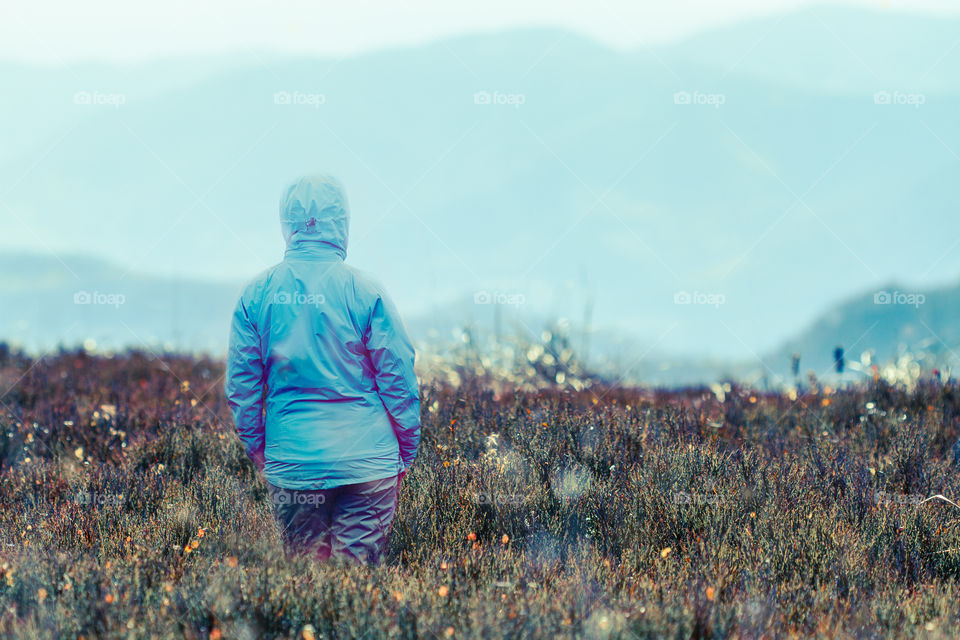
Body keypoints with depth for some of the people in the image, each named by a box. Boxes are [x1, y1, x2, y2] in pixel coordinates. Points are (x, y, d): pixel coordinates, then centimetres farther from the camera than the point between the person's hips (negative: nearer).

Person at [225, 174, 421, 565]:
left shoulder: (258, 294, 0)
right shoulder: (364, 291, -7)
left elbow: (241, 383, 6)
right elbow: (398, 380, -3)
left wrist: (256, 450, 18)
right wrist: (407, 452, 8)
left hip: (291, 462, 2)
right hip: (366, 458, -2)